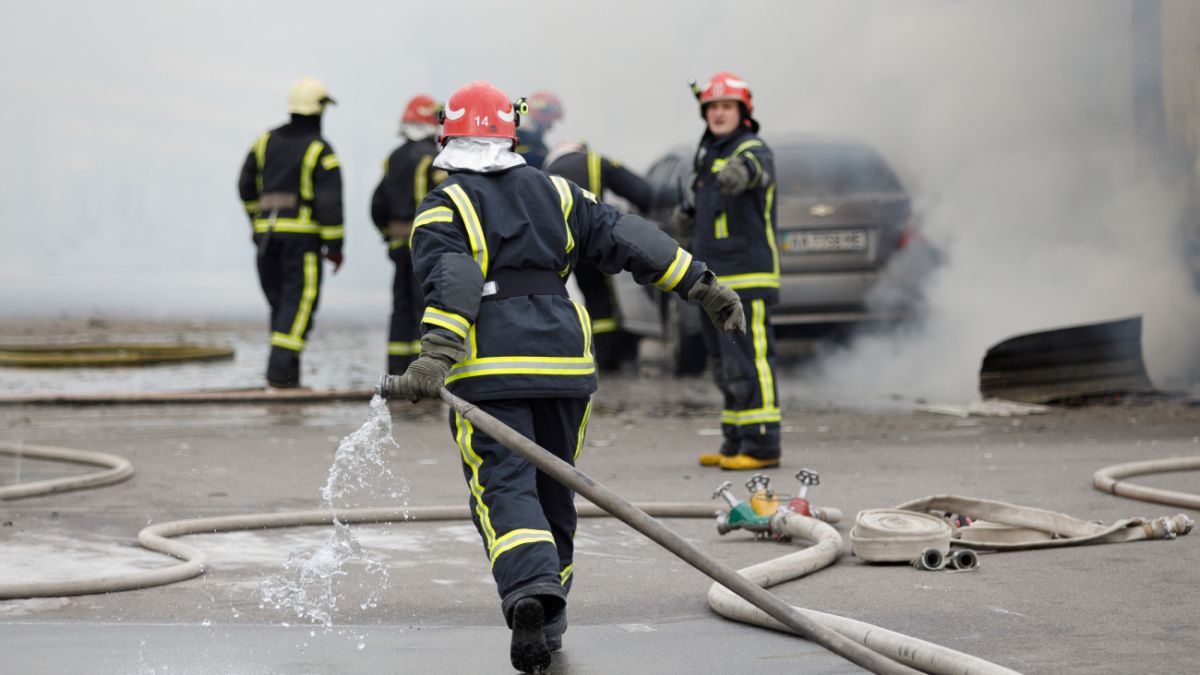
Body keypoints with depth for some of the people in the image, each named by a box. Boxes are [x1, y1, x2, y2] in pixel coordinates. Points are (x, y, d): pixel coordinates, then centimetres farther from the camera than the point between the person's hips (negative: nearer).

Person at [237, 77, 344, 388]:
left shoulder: (267, 140, 10)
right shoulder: (320, 150, -7)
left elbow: (246, 185, 16)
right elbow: (329, 201, -12)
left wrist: (256, 219, 30)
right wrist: (334, 245, -8)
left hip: (267, 231, 6)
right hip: (302, 234, -6)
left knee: (280, 302, 13)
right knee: (299, 302, -5)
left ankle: (287, 371, 12)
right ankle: (280, 370, -15)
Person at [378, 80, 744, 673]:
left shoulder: (442, 209, 1)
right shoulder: (554, 194, 15)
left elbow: (452, 283, -15)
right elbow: (627, 240, 9)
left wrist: (435, 361, -25)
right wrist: (702, 285, 10)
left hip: (489, 370, -4)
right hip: (564, 365, 4)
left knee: (503, 490, -7)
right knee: (552, 490, 16)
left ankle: (531, 588, -33)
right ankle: (549, 620, 25)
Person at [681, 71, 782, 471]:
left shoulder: (752, 150, -10)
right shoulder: (708, 155, 19)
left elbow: (754, 167, -37)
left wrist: (740, 172, -59)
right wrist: (688, 218, 15)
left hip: (747, 277, -10)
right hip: (715, 280, 10)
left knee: (748, 362, -13)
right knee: (726, 365, 14)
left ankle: (761, 445, -12)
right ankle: (735, 443, 21)